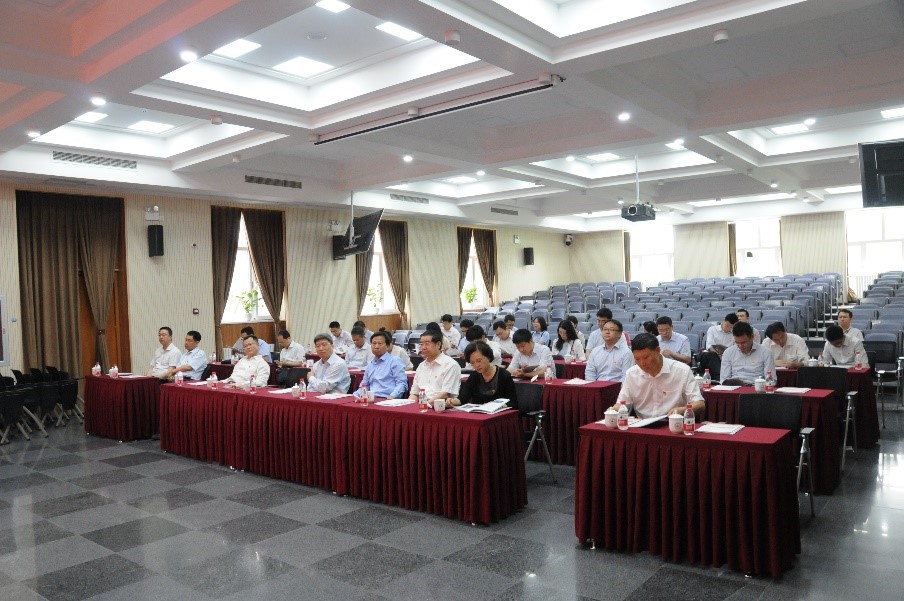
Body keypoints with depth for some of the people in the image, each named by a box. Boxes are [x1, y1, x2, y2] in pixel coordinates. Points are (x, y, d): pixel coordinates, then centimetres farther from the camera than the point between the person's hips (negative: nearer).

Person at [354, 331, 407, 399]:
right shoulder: (370, 365, 25)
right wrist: (355, 394, 10)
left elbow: (402, 383, -5)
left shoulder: (394, 361, 3)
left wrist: (392, 396, -20)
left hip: (386, 399, -6)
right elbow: (364, 385, 31)